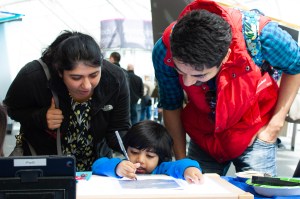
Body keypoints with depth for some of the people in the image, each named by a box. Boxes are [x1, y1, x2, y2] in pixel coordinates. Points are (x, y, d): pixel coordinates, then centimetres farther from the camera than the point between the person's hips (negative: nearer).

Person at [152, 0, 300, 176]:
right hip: (203, 135, 2)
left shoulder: (259, 33, -33)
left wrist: (276, 124, -13)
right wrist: (181, 160, -5)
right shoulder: (164, 51, -26)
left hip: (253, 132, -2)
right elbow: (171, 106, -8)